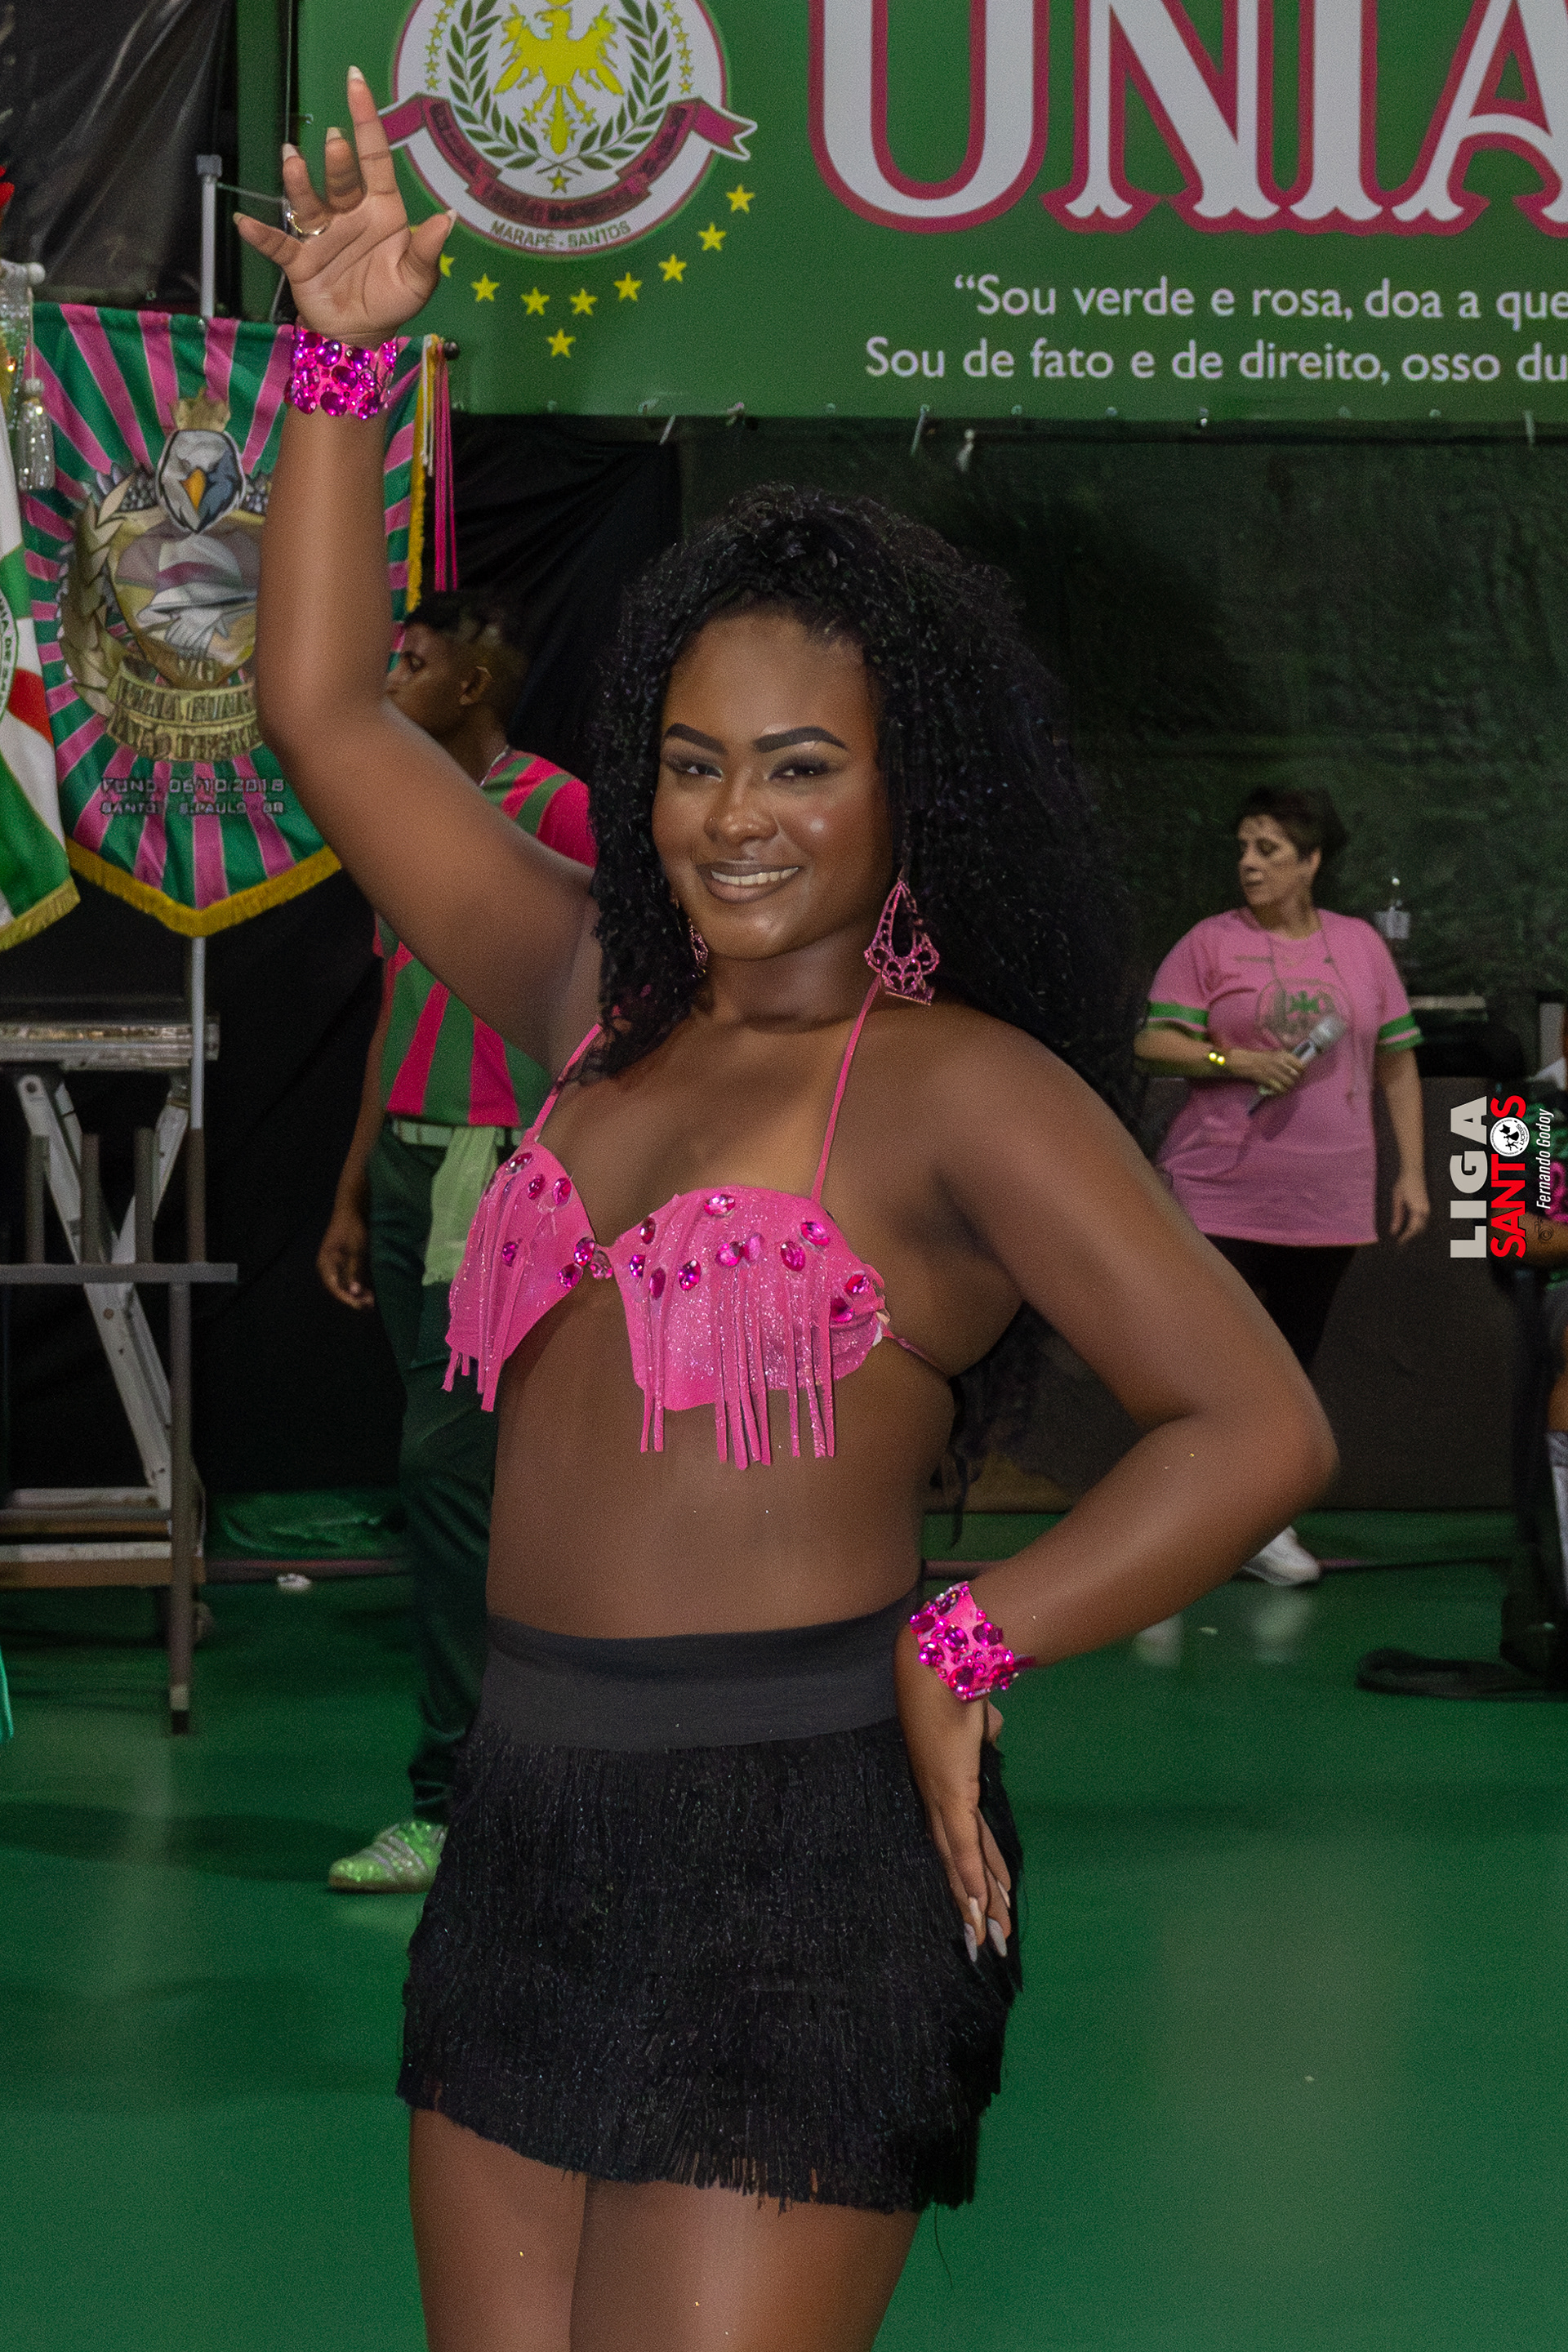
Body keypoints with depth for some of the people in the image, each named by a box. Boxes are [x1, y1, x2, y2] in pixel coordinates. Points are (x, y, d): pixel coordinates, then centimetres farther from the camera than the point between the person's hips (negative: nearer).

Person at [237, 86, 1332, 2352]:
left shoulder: (962, 1087, -7)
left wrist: (958, 1654, -12)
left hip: (792, 1841, -7)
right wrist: (342, 359, 12)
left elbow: (1261, 1426, -13)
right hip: (535, 1823, 7)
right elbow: (328, 714, 16)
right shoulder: (601, 1012, 11)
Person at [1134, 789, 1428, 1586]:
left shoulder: (1361, 946, 8)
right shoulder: (1211, 942, 0)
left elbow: (1397, 1065, 12)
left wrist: (1412, 1172, 7)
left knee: (1292, 1364, 8)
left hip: (1328, 1203, 3)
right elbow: (1151, 1041, -5)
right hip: (1218, 1197, -3)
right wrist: (1234, 1059, -19)